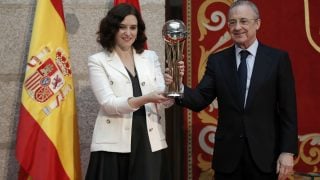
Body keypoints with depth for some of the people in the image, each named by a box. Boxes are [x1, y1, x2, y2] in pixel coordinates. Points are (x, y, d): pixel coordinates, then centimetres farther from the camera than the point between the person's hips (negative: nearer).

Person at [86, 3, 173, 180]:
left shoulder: (150, 57, 12)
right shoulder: (98, 61, 1)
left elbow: (164, 99, 5)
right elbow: (108, 103, -10)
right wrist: (145, 99, -24)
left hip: (150, 142, 3)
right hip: (114, 144, -3)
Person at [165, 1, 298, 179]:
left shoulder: (278, 58, -1)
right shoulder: (217, 60, 4)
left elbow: (288, 109, -3)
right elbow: (201, 100, -3)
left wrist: (288, 151, -7)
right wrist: (179, 87, -23)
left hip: (265, 154, -2)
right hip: (227, 155, 2)